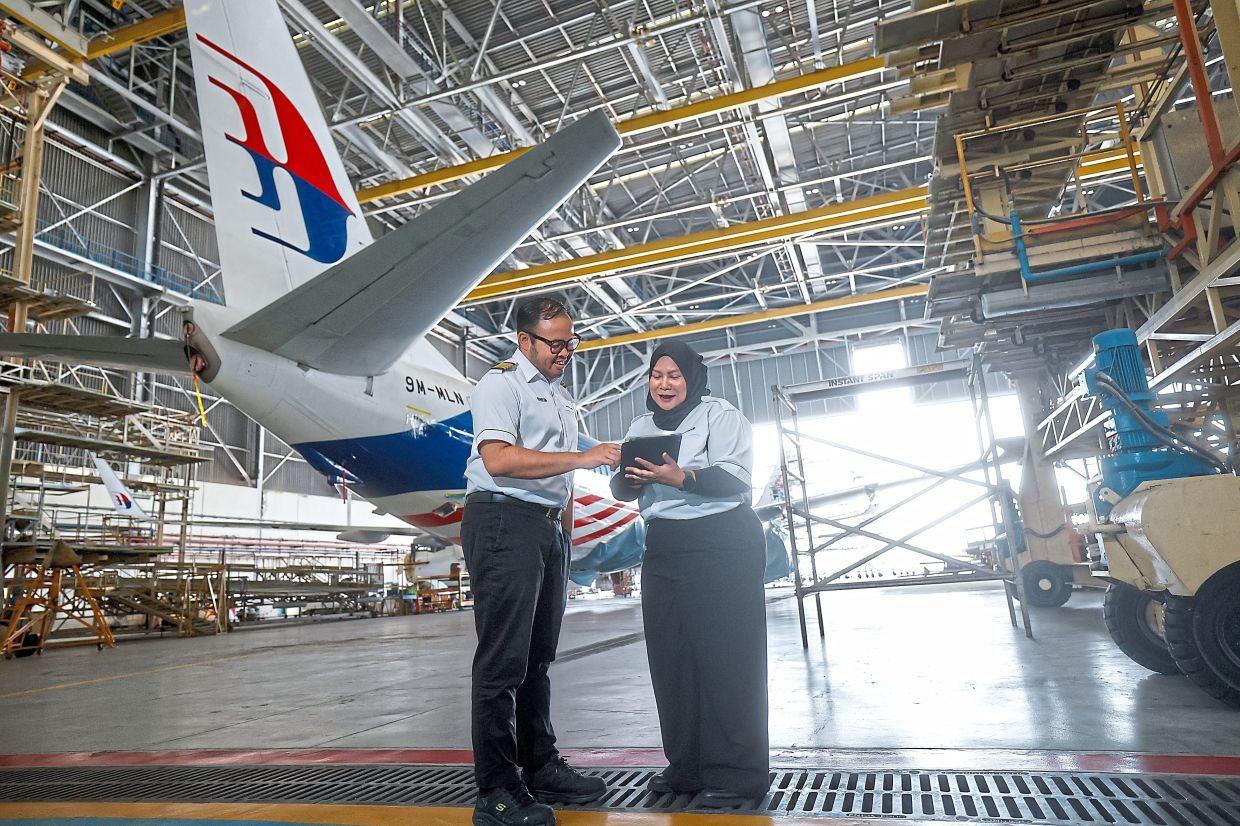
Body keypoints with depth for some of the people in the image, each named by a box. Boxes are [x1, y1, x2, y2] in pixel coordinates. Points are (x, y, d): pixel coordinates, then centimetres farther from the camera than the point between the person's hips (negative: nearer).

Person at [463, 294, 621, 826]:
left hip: (549, 528, 9)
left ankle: (541, 767, 25)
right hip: (504, 521, -8)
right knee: (503, 660, -6)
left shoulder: (561, 396, 22)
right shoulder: (501, 383, -5)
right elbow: (498, 458, -21)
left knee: (538, 657, 14)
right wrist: (583, 457, -21)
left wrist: (566, 536, 16)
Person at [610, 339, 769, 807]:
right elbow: (622, 490, 10)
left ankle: (735, 774, 8)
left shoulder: (720, 415, -3)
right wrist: (631, 477, -14)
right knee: (671, 657, 8)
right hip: (664, 549, 6)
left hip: (723, 545, -6)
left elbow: (735, 478, -14)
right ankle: (687, 767, 22)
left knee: (724, 656, -3)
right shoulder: (641, 428, 15)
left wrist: (681, 477, -29)